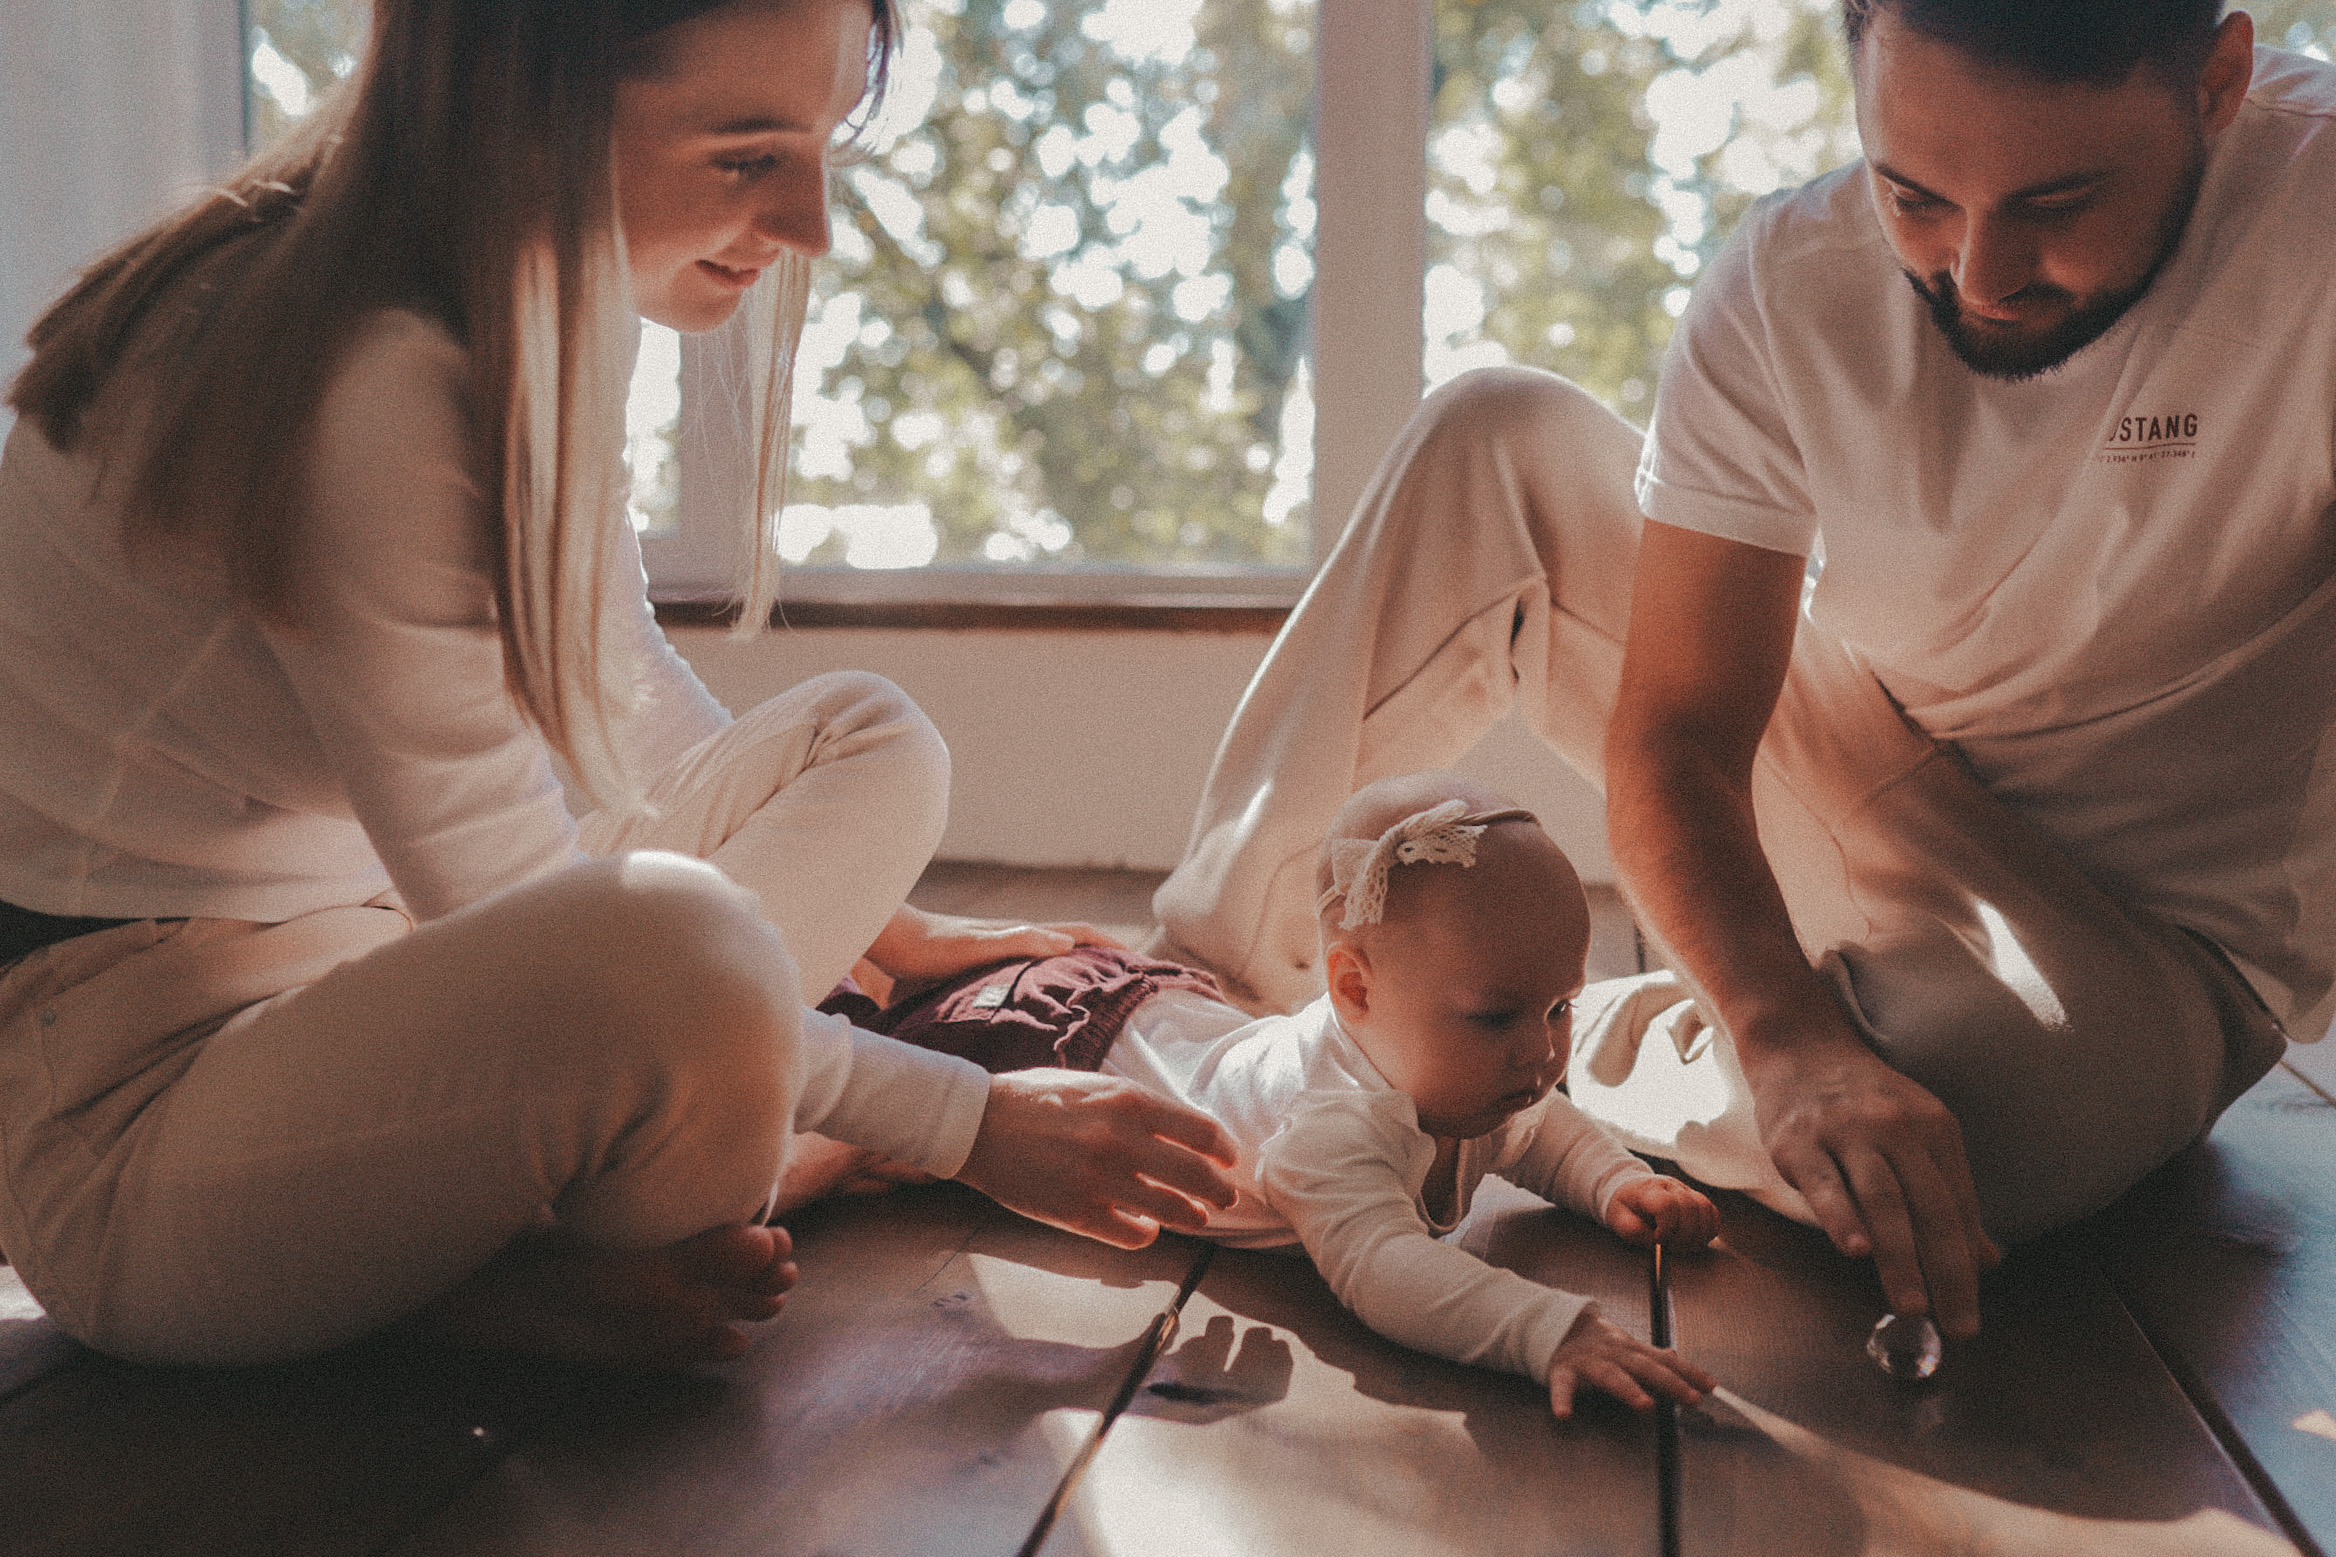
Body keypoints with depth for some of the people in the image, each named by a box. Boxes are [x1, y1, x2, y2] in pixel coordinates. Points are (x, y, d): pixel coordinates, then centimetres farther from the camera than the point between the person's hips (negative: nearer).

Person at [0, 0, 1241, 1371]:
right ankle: (525, 1289, -6)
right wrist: (974, 1124, -17)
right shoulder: (364, 384, -27)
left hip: (362, 973, 10)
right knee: (676, 948, -39)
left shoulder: (546, 295, 2)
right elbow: (540, 949, -23)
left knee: (867, 741, 7)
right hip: (124, 1118, -10)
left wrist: (877, 919, 17)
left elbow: (618, 674, 16)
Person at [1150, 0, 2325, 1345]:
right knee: (1496, 444, -7)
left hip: (2149, 940, -3)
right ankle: (1219, 951, -4)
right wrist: (1793, 1038, -36)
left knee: (1953, 1104, -39)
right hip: (1856, 770, 4)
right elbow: (1671, 740, -18)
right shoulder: (1787, 289, -16)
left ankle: (1566, 1047, -6)